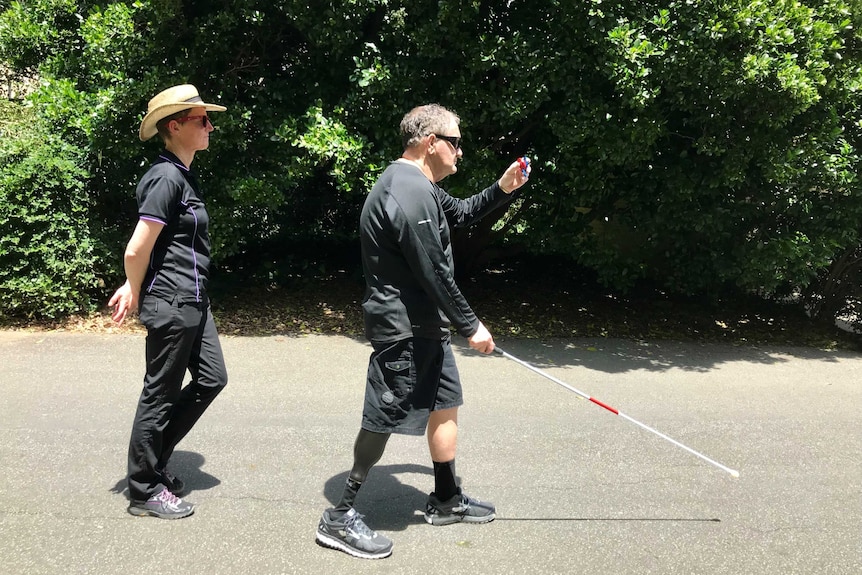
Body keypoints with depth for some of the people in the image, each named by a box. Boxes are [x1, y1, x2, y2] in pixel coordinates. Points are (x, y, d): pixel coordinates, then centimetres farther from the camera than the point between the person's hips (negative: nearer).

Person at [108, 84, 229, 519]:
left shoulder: (182, 175, 12)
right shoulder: (167, 177, -18)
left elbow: (143, 250, 18)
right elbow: (137, 250, -20)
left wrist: (132, 289, 14)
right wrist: (136, 294, -3)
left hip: (192, 301, 10)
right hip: (171, 304, -10)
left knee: (211, 379, 16)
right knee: (160, 394, 3)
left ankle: (153, 458, 31)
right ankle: (144, 491, 19)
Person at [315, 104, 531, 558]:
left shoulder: (420, 186, 13)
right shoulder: (410, 192, -21)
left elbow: (459, 214, 28)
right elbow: (434, 273, -22)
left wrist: (502, 190, 14)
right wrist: (470, 326, -13)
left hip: (426, 326, 11)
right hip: (403, 329, -11)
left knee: (445, 406, 18)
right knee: (385, 420, -4)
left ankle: (446, 500, 33)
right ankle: (340, 518, 10)